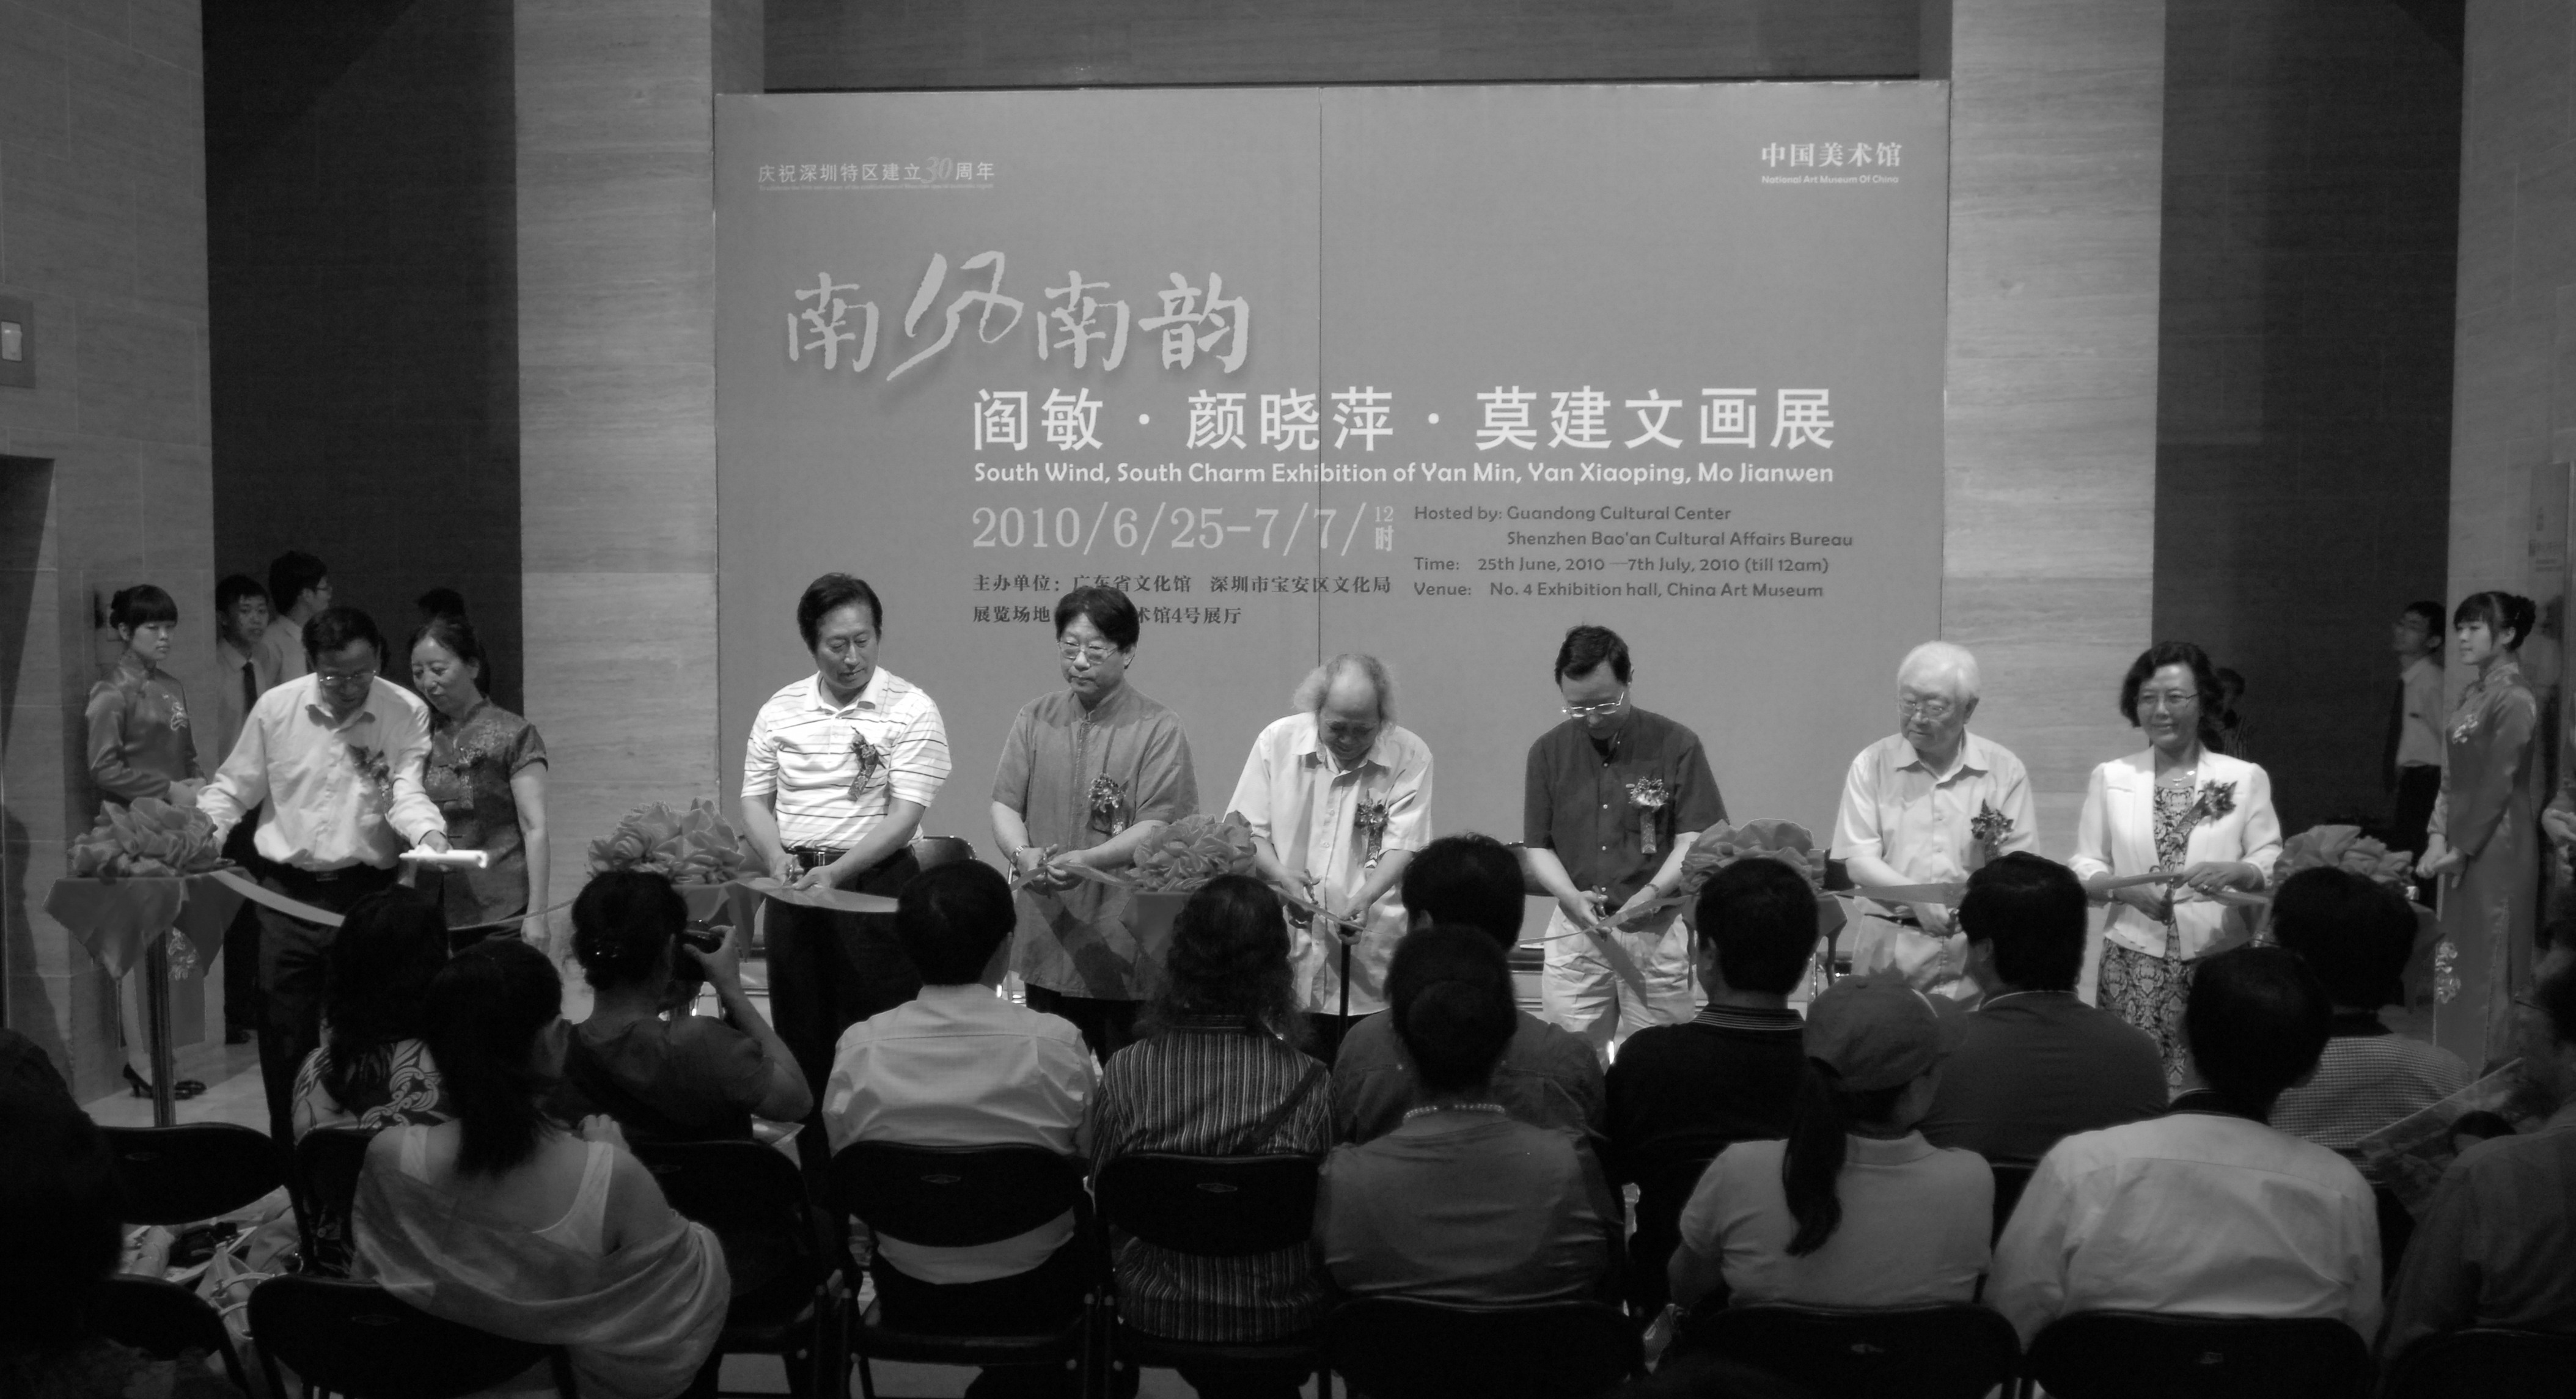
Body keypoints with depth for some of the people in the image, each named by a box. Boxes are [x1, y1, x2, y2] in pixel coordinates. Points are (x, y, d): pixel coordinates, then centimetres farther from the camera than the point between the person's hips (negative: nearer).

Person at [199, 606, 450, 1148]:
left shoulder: (407, 713, -5)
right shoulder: (276, 707, 1)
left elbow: (408, 791, -12)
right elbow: (233, 788, 10)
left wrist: (428, 833, -33)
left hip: (365, 893, -2)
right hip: (286, 889, 2)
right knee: (283, 1032, 7)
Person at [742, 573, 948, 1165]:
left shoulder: (911, 710, -6)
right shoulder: (780, 710, 9)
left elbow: (904, 815, -12)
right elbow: (755, 799, 13)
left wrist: (836, 872, -21)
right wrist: (777, 855, -6)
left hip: (876, 882, -5)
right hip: (794, 887, 5)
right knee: (801, 1034, 10)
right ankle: (815, 1176, 21)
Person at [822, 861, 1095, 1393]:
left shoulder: (858, 1048, -17)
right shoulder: (1056, 1044, -21)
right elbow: (1093, 1155, -7)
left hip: (910, 1299, 2)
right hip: (1036, 1295, -2)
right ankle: (1016, 1378, 40)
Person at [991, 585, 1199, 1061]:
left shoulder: (1158, 728, -4)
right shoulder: (1036, 718, 8)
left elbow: (1156, 826, -11)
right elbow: (1005, 804, 5)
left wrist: (1087, 861, -25)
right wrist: (1022, 854, -16)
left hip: (1123, 949, -4)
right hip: (1046, 937, 4)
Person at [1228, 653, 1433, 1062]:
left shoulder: (1410, 756, -3)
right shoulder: (1278, 740, 2)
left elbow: (1402, 845, -7)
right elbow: (1245, 829, 5)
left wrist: (1365, 898, -23)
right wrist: (1280, 875, -12)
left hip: (1371, 958, -1)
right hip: (1289, 951, 1)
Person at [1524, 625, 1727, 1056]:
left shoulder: (1676, 745, -3)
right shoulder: (1549, 751, 5)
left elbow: (1694, 838, -4)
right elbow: (1538, 847, 7)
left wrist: (1653, 892, -20)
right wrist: (1572, 897, -11)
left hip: (1656, 928, -2)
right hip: (1575, 929, 2)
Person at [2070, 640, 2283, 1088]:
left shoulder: (2246, 778, 7)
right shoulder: (2109, 777, 9)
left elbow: (2274, 866, 3)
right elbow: (2083, 871, 7)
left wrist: (2234, 872, -17)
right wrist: (2125, 888, -13)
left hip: (2220, 959, 0)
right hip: (2134, 960, 1)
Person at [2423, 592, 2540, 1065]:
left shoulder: (2514, 700, -14)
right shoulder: (2471, 695, 12)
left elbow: (2498, 786, -17)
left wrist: (2461, 849, -13)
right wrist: (2438, 837, 2)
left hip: (2497, 849, -8)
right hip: (2463, 846, 8)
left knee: (2487, 968, -2)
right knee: (2459, 965, 13)